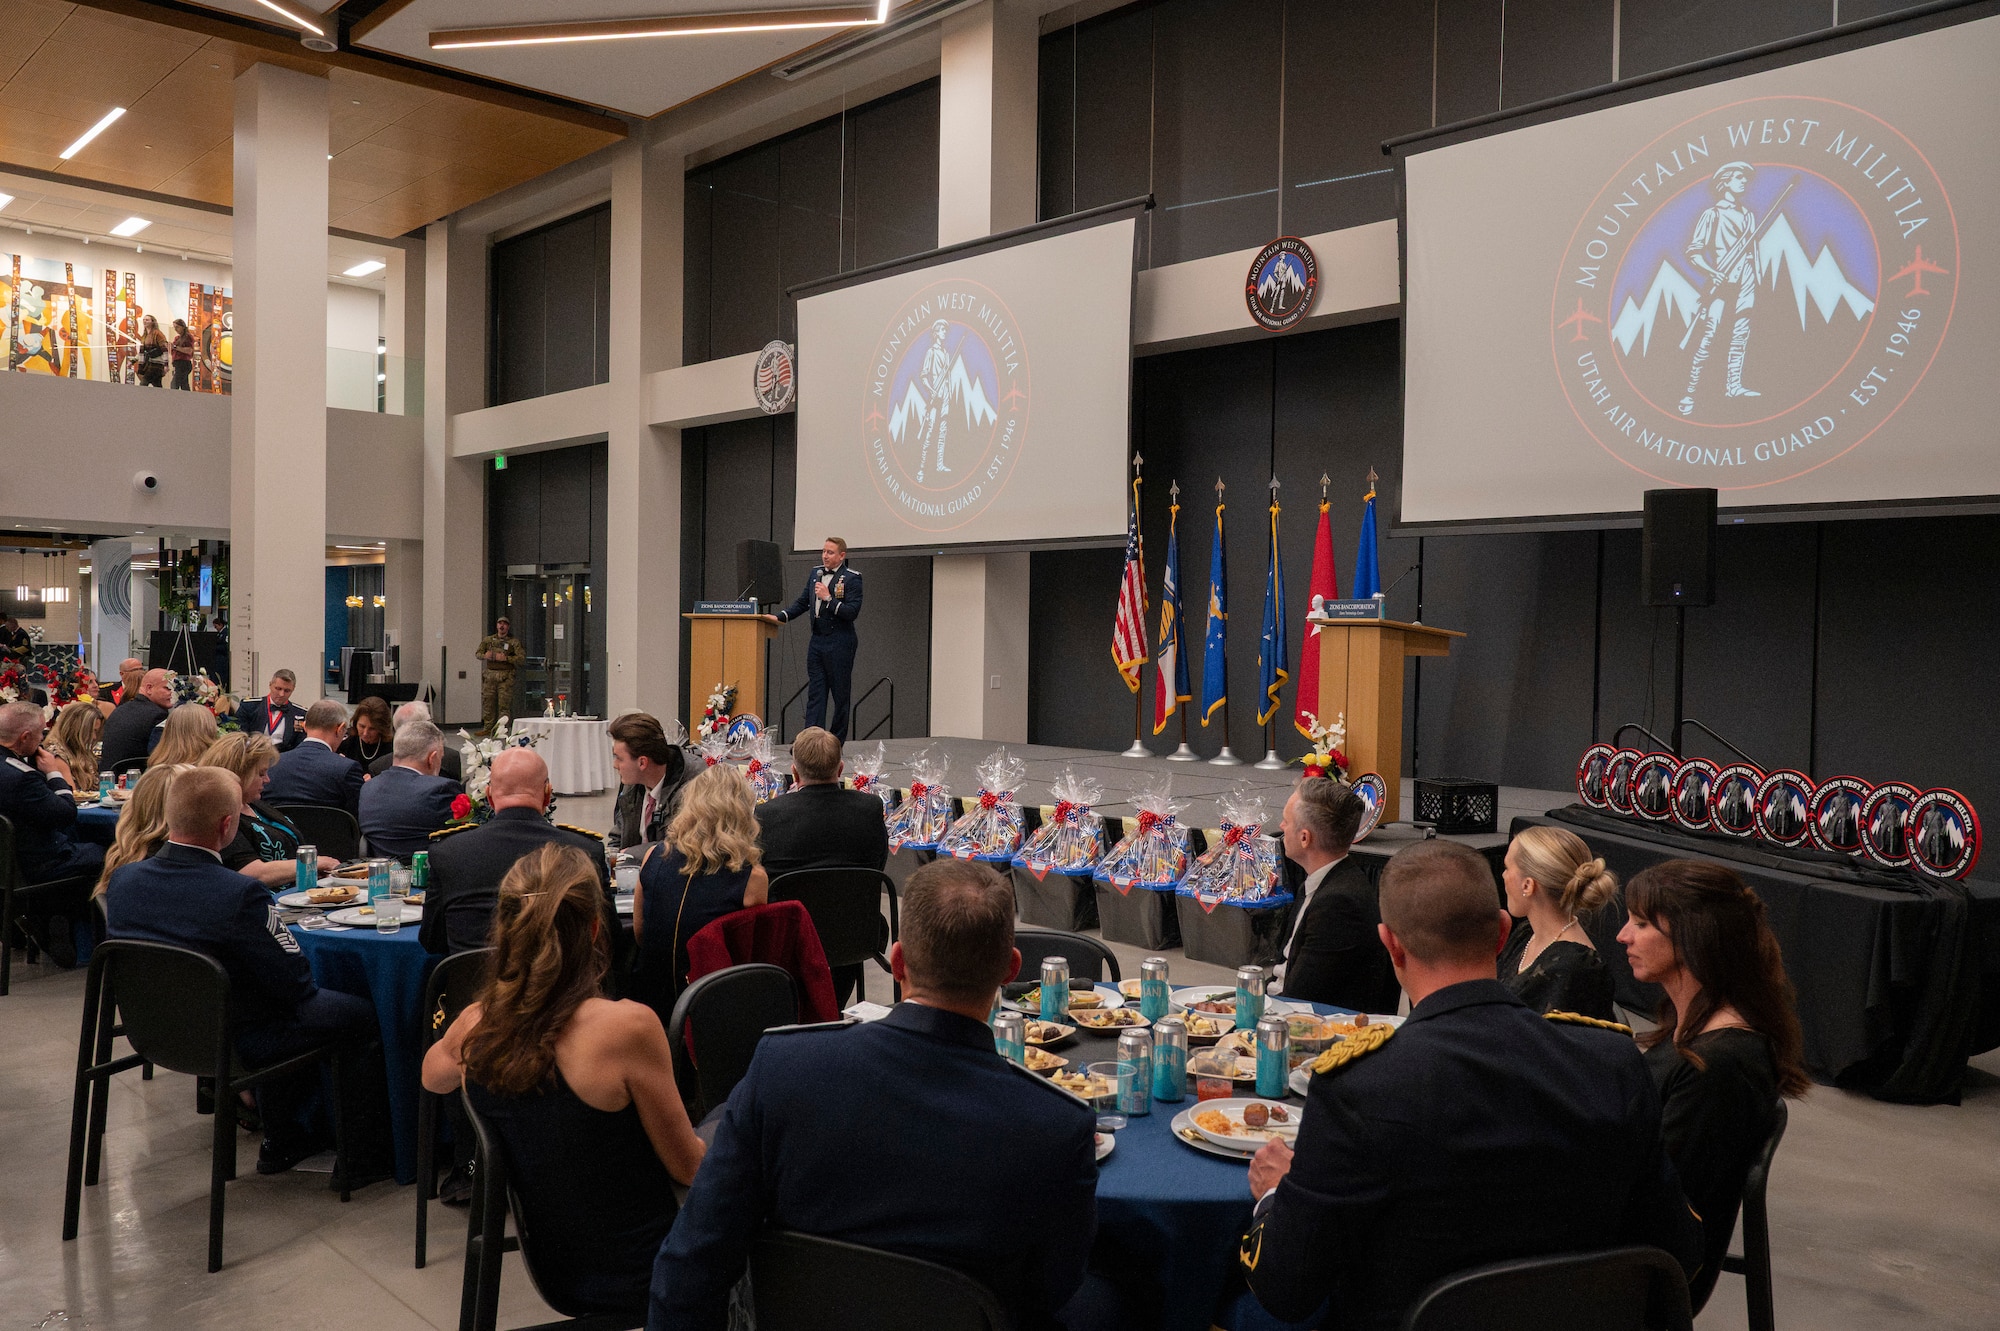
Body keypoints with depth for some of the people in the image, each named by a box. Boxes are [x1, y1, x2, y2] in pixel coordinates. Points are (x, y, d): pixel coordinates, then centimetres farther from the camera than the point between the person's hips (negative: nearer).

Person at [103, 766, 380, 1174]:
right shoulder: (240, 895, -33)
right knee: (360, 1012, 11)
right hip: (234, 1043, -7)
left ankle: (284, 1142, 37)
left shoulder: (122, 879, -12)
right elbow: (298, 984, -22)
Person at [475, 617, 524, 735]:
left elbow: (522, 657, -8)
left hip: (506, 676, -4)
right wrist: (484, 655, -7)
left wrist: (506, 658, -19)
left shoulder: (514, 641, 1)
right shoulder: (488, 639, 12)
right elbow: (477, 653, 16)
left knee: (504, 703, -5)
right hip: (490, 675, 4)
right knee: (488, 701, 6)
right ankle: (488, 727, 13)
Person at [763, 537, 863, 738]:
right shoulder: (816, 574, 13)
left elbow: (852, 612, -14)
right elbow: (802, 603, 19)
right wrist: (780, 617, 9)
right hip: (817, 640, 6)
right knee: (815, 694, 2)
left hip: (840, 643, -6)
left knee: (840, 695, 3)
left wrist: (828, 598, -19)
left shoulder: (851, 578, -7)